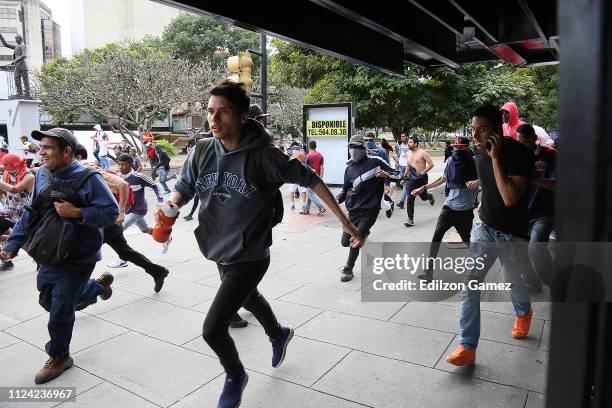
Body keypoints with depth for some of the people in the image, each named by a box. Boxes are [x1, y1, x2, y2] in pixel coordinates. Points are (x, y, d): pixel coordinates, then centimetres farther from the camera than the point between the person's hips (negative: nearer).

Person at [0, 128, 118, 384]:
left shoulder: (88, 178, -20)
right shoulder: (42, 176, 0)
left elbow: (111, 212, -20)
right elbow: (30, 213, 8)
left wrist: (76, 212, -31)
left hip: (77, 258, -7)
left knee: (60, 311, 3)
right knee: (49, 300, 24)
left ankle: (58, 358, 30)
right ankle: (99, 285, 45)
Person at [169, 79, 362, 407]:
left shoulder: (263, 155, -21)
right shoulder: (201, 153, -7)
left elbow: (310, 180, -15)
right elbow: (182, 190, 5)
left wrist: (344, 222, -16)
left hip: (250, 258, -6)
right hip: (221, 253, 6)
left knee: (213, 329, -8)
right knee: (250, 300, 30)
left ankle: (235, 377, 26)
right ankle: (279, 334, 63)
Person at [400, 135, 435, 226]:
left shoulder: (422, 152, -12)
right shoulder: (409, 153, 8)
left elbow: (431, 164, -13)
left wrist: (422, 173, -18)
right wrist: (404, 177, 13)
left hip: (421, 178, -4)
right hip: (412, 178, 4)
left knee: (423, 196, 13)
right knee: (410, 198, -7)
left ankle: (430, 196, 52)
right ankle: (410, 219, -5)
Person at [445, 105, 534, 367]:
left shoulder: (520, 153, -22)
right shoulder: (479, 152, -3)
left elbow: (510, 198, -32)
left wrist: (495, 158, -31)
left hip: (512, 235, -4)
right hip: (484, 229, 4)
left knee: (514, 285, 16)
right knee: (469, 285, -6)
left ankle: (523, 313, 53)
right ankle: (467, 347, 1)